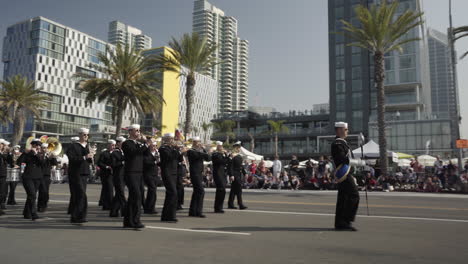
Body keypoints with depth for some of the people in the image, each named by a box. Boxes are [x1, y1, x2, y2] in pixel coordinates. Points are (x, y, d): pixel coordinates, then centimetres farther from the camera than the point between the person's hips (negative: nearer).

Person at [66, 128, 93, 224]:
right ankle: (79, 216, -10)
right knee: (81, 195, -13)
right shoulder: (73, 146, -7)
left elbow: (89, 161, 18)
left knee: (76, 196, 11)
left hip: (84, 174, 7)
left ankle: (74, 217, 17)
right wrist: (84, 157, -26)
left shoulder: (87, 146, 15)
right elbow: (72, 159, -20)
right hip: (75, 174, -7)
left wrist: (91, 158, -4)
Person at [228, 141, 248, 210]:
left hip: (239, 175, 9)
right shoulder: (232, 156, -12)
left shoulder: (240, 156, 15)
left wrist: (245, 173, 19)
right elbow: (231, 166, -17)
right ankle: (240, 205, -7)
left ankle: (230, 204, 18)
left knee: (234, 189, 12)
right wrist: (231, 175, -23)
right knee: (239, 189, -10)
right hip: (235, 175, -9)